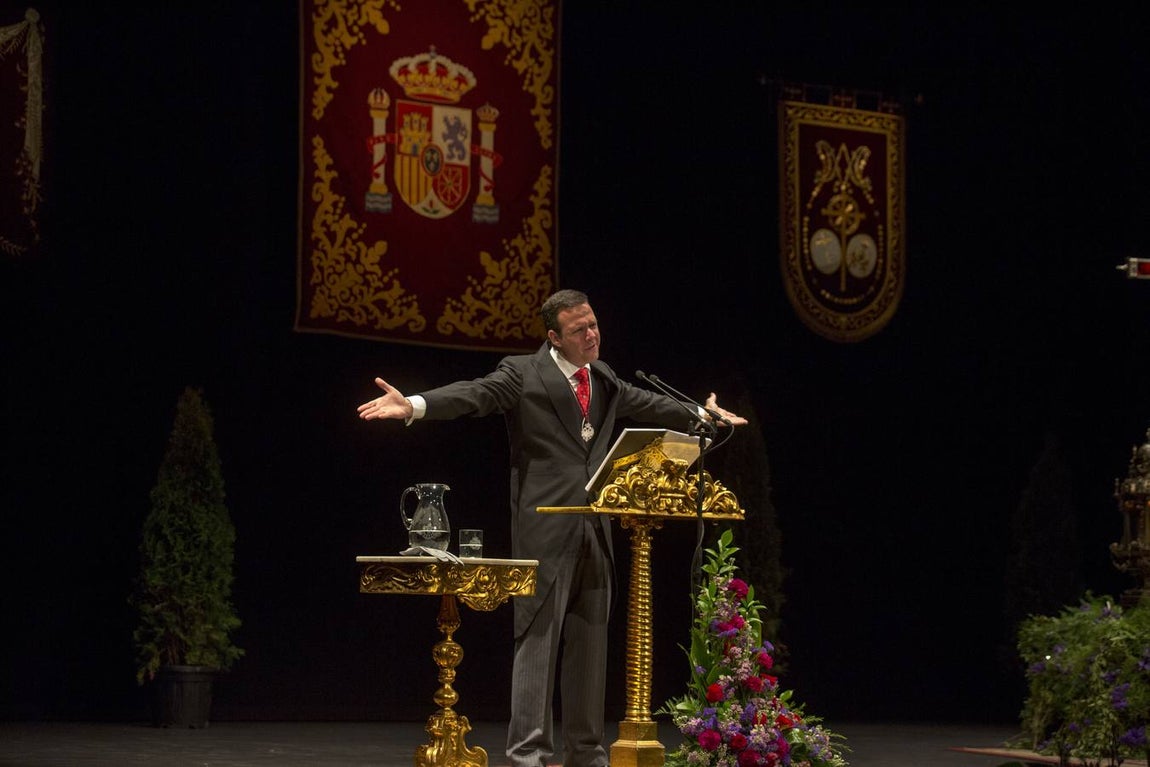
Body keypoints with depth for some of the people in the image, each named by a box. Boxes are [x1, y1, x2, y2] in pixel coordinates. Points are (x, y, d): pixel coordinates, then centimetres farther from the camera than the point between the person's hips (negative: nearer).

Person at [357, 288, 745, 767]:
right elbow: (475, 394, -17)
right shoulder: (522, 374, -3)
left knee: (590, 643, 10)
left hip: (594, 530, 6)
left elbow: (647, 404, 33)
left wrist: (702, 415, 46)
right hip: (545, 530, -6)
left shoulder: (604, 378, 17)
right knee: (538, 638, -8)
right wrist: (413, 406, -34)